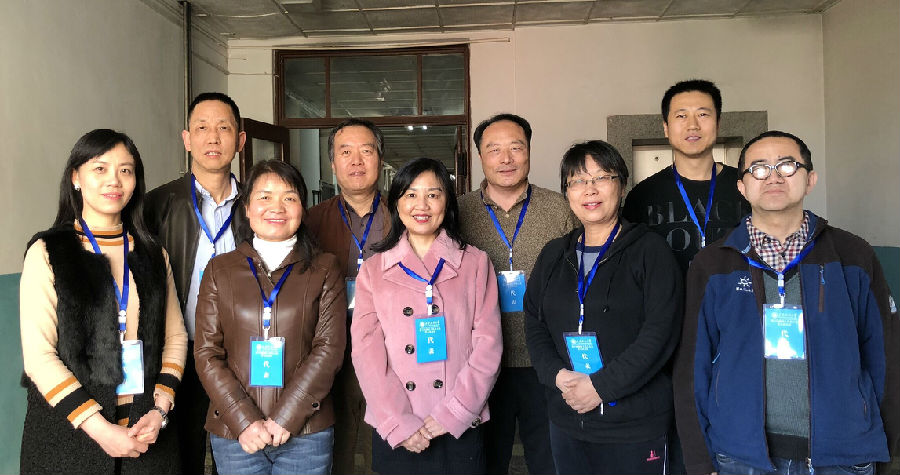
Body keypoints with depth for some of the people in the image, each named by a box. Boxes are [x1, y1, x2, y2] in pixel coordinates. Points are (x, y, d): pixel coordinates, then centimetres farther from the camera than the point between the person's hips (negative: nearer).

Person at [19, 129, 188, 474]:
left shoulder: (152, 255, 7)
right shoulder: (47, 253, -4)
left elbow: (175, 337, 6)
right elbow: (38, 354, -10)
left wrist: (159, 409, -7)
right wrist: (100, 428, -15)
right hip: (69, 432, -3)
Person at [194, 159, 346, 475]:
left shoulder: (324, 269, 3)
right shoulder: (220, 270, 6)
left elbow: (330, 348, -4)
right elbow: (207, 353, 1)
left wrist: (283, 418, -12)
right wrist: (245, 421, -10)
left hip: (306, 433, -1)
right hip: (234, 434, 1)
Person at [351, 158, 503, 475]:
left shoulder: (475, 264, 4)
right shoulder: (373, 270, 6)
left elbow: (488, 344, -2)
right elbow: (366, 350, -2)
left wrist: (450, 413, -11)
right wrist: (399, 422, -11)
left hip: (460, 430, 0)